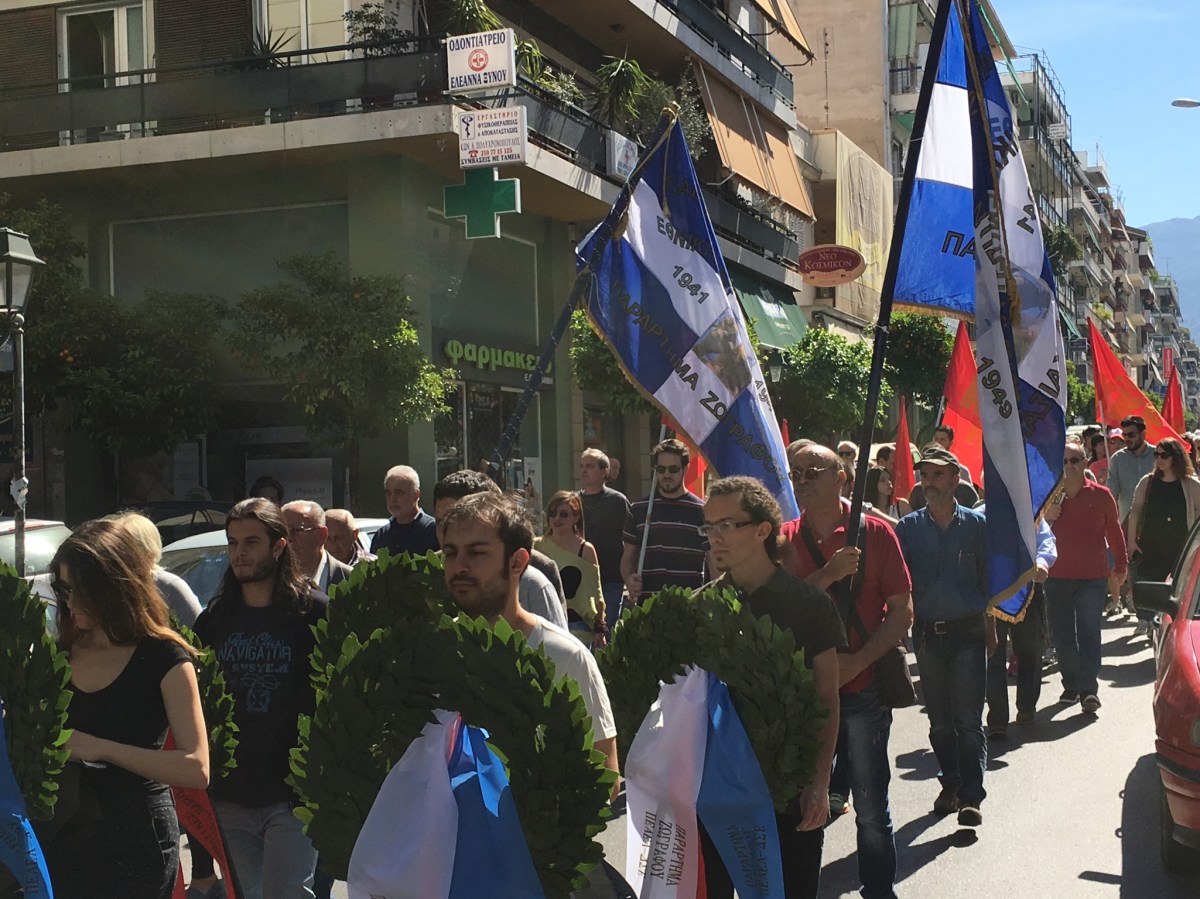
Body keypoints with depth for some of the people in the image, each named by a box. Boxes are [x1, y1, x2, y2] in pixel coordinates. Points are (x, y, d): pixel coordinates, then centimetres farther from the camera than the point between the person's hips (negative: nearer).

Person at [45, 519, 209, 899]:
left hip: (137, 830, -5)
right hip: (67, 831, 5)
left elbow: (197, 769, -16)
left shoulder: (164, 660, -9)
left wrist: (102, 748, -20)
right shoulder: (63, 653, 8)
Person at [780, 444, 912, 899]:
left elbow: (902, 611, -2)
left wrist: (858, 661, -14)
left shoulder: (875, 533, -1)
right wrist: (828, 575, -17)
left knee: (871, 809, 3)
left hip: (863, 686, -2)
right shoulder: (785, 539, 4)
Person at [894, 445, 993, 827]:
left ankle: (971, 795, -3)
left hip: (968, 632, -2)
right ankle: (951, 782, 26)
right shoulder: (907, 528, 3)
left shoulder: (975, 525, 1)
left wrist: (990, 629, 6)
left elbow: (988, 580, 6)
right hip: (927, 634, 2)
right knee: (939, 720, 11)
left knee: (968, 718, -5)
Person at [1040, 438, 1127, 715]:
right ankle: (1071, 685, 20)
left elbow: (1114, 531, 13)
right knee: (1061, 635, 6)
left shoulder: (1101, 495, 1)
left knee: (1089, 632, -9)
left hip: (1093, 577, -2)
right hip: (1057, 576, 2)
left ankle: (1089, 689, -11)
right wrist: (1047, 518, -14)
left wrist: (1120, 568, 17)